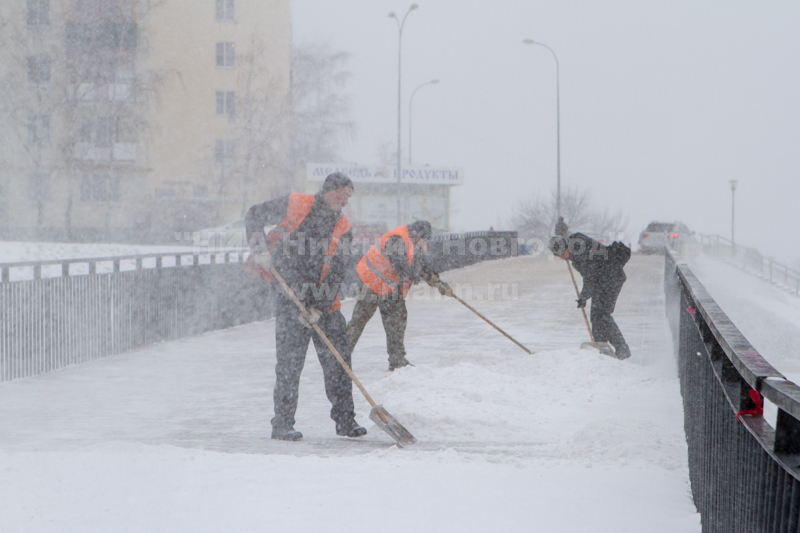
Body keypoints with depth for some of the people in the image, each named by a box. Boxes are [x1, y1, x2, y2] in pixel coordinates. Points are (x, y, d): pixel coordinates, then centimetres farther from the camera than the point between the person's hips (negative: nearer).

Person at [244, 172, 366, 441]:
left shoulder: (342, 228, 4)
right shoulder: (295, 204, -2)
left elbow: (336, 273, -3)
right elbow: (254, 216, 8)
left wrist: (318, 307, -14)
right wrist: (259, 249, -6)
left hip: (324, 302, 3)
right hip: (290, 295, -3)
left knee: (338, 358, 1)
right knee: (290, 361, -6)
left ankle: (345, 420, 12)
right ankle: (282, 424, 2)